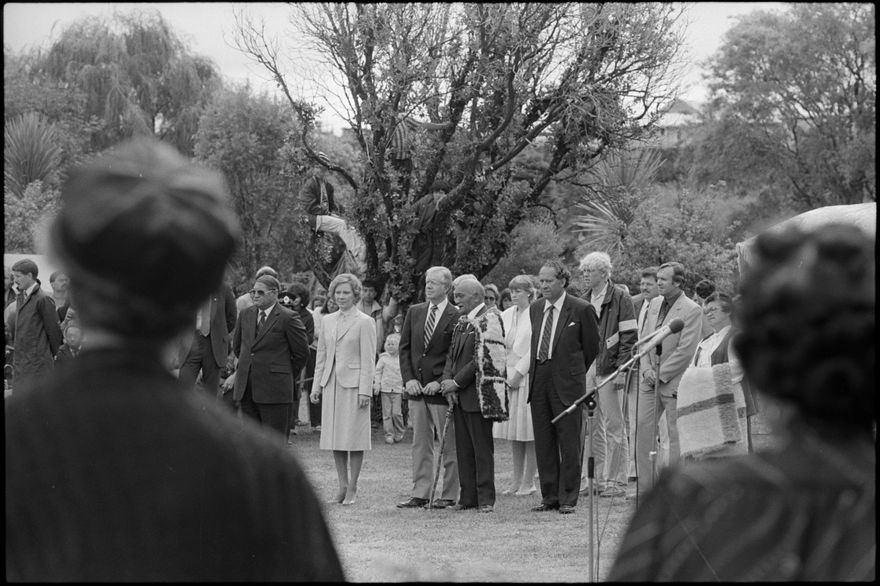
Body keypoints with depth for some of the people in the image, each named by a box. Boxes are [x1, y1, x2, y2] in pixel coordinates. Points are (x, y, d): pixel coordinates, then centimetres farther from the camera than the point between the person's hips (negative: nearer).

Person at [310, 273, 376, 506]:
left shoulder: (364, 322, -3)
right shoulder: (327, 321, 13)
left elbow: (368, 359, -7)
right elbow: (321, 355, 16)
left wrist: (365, 390, -12)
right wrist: (317, 385, 10)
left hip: (353, 384, -5)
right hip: (331, 384, 5)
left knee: (354, 437, -2)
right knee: (335, 437, 6)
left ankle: (352, 489, 4)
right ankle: (342, 486, 14)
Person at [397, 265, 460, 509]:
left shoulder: (456, 317, -7)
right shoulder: (414, 312, 10)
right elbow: (404, 348, 11)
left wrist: (440, 382, -14)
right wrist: (408, 378, -1)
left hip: (441, 389, -5)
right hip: (416, 388, 5)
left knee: (448, 445, 2)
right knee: (420, 444, 8)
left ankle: (449, 495, 9)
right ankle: (420, 494, 11)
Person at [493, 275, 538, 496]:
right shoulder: (506, 315, 13)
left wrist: (518, 372, -13)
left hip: (528, 378, -7)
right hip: (508, 377, 7)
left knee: (529, 432, -3)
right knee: (514, 432, 9)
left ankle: (528, 482, 1)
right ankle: (516, 480, 13)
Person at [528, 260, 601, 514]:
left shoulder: (581, 310, -6)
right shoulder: (535, 309, 11)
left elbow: (592, 347, 4)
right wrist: (534, 372, 16)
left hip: (567, 382, -5)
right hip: (539, 379, 5)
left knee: (569, 443, -2)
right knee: (543, 443, 8)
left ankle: (568, 498, 3)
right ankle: (549, 496, 15)